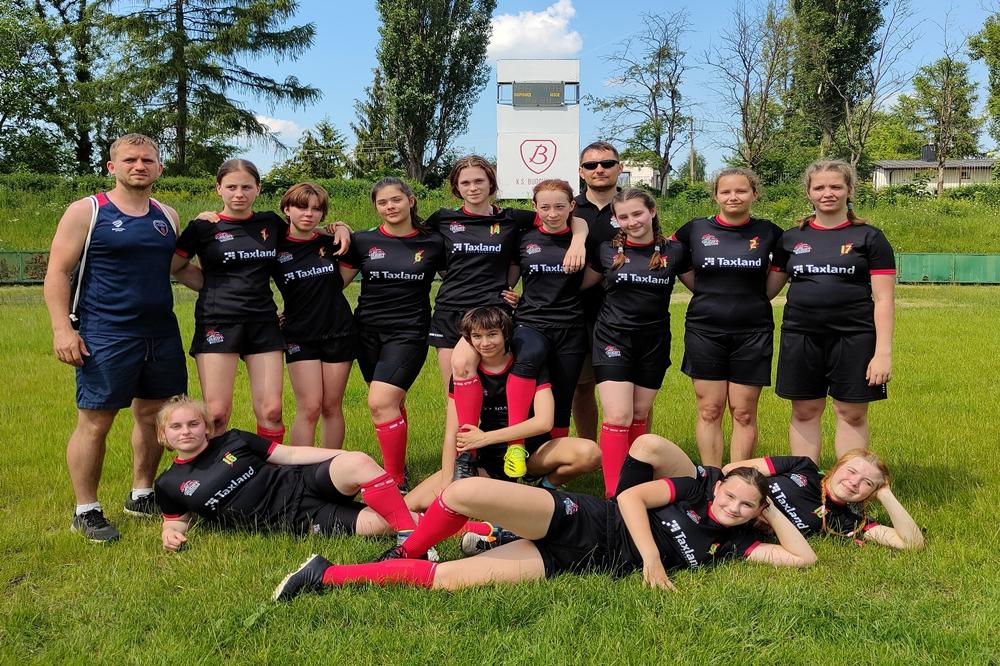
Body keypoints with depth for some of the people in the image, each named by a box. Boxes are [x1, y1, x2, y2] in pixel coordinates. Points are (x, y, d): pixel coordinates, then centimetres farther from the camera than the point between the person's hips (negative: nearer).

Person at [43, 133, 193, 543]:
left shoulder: (167, 216, 12)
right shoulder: (87, 211, -3)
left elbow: (181, 269, 23)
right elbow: (58, 272, -5)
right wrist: (62, 329, -15)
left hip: (162, 335, 6)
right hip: (105, 337, -5)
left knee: (153, 416, 12)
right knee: (95, 423, -2)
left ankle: (141, 496, 28)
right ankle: (86, 511, 11)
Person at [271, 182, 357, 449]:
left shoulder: (330, 243, 2)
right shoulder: (274, 246, -3)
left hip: (339, 332, 2)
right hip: (299, 335, -2)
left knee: (332, 407, 6)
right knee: (309, 409, -7)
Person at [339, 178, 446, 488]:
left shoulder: (433, 243, 0)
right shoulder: (363, 241, 2)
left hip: (408, 334, -3)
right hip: (368, 332, 3)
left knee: (381, 403, -16)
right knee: (392, 403, 13)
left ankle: (397, 482, -6)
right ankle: (397, 464, 33)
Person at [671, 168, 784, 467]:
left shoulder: (768, 232, 2)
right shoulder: (696, 229, 2)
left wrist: (760, 293, 7)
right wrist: (705, 291, 9)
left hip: (752, 332, 0)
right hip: (705, 330, 0)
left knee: (744, 413, 3)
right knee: (709, 411, 3)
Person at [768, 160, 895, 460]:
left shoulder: (869, 237, 1)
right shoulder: (792, 238, 10)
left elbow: (883, 299, -3)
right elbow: (769, 288, 15)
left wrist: (883, 352, -9)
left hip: (853, 338, -2)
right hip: (800, 337, 3)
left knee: (852, 414, 3)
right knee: (805, 412, 8)